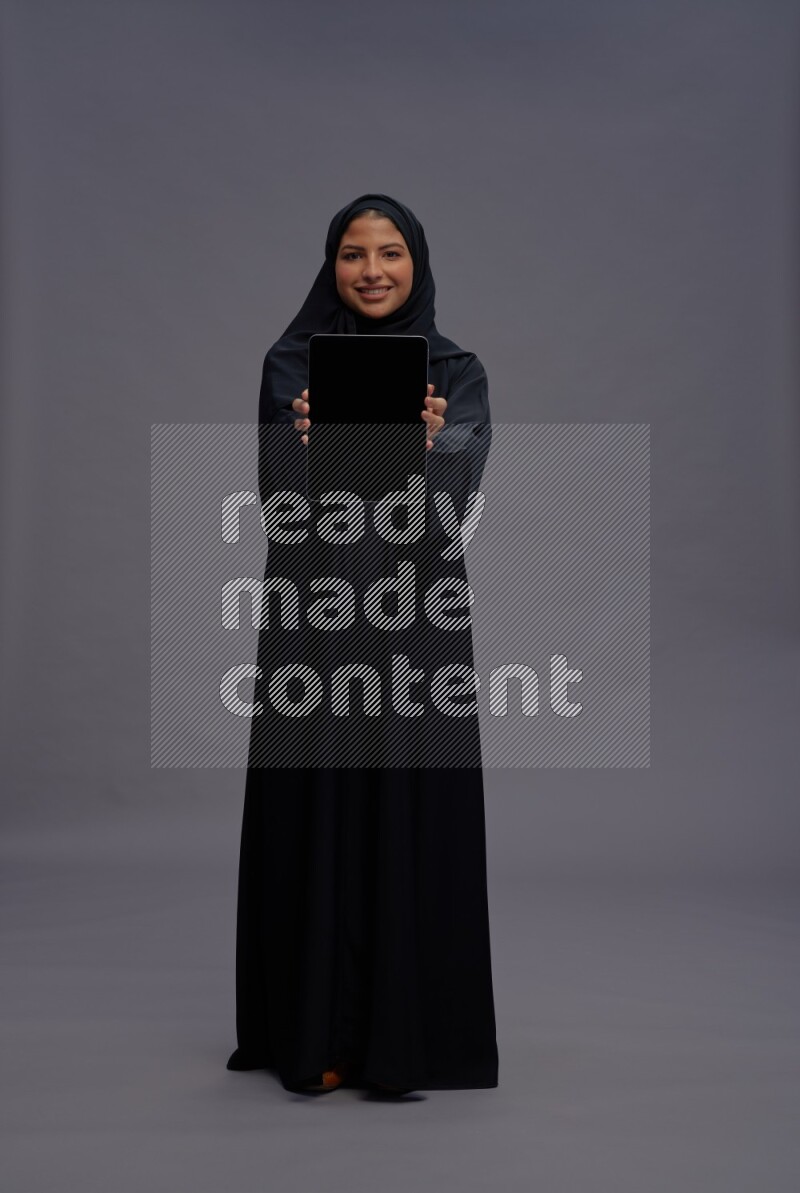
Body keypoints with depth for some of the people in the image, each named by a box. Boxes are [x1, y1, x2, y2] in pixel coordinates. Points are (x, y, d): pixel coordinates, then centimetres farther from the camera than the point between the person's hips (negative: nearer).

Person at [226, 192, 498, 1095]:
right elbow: (276, 497, -6)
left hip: (415, 621, 0)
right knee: (313, 817, 3)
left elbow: (454, 506, -9)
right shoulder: (291, 366, 4)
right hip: (312, 619, 0)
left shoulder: (458, 373, 4)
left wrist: (425, 450, -28)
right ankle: (315, 1035, 14)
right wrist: (306, 443, -25)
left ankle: (405, 1036, 12)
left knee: (410, 819, 1)